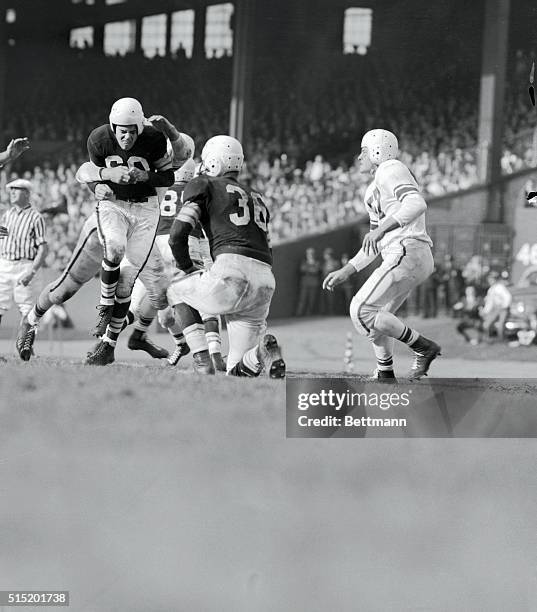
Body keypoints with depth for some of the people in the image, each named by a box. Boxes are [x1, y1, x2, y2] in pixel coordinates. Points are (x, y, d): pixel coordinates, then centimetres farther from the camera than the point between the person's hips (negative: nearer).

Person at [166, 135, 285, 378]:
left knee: (177, 292, 28)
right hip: (265, 282, 6)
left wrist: (188, 269, 19)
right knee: (238, 371, 16)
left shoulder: (204, 186, 10)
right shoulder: (256, 199, 31)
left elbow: (177, 235, 1)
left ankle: (202, 358, 8)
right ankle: (263, 352, -18)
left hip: (233, 269, -6)